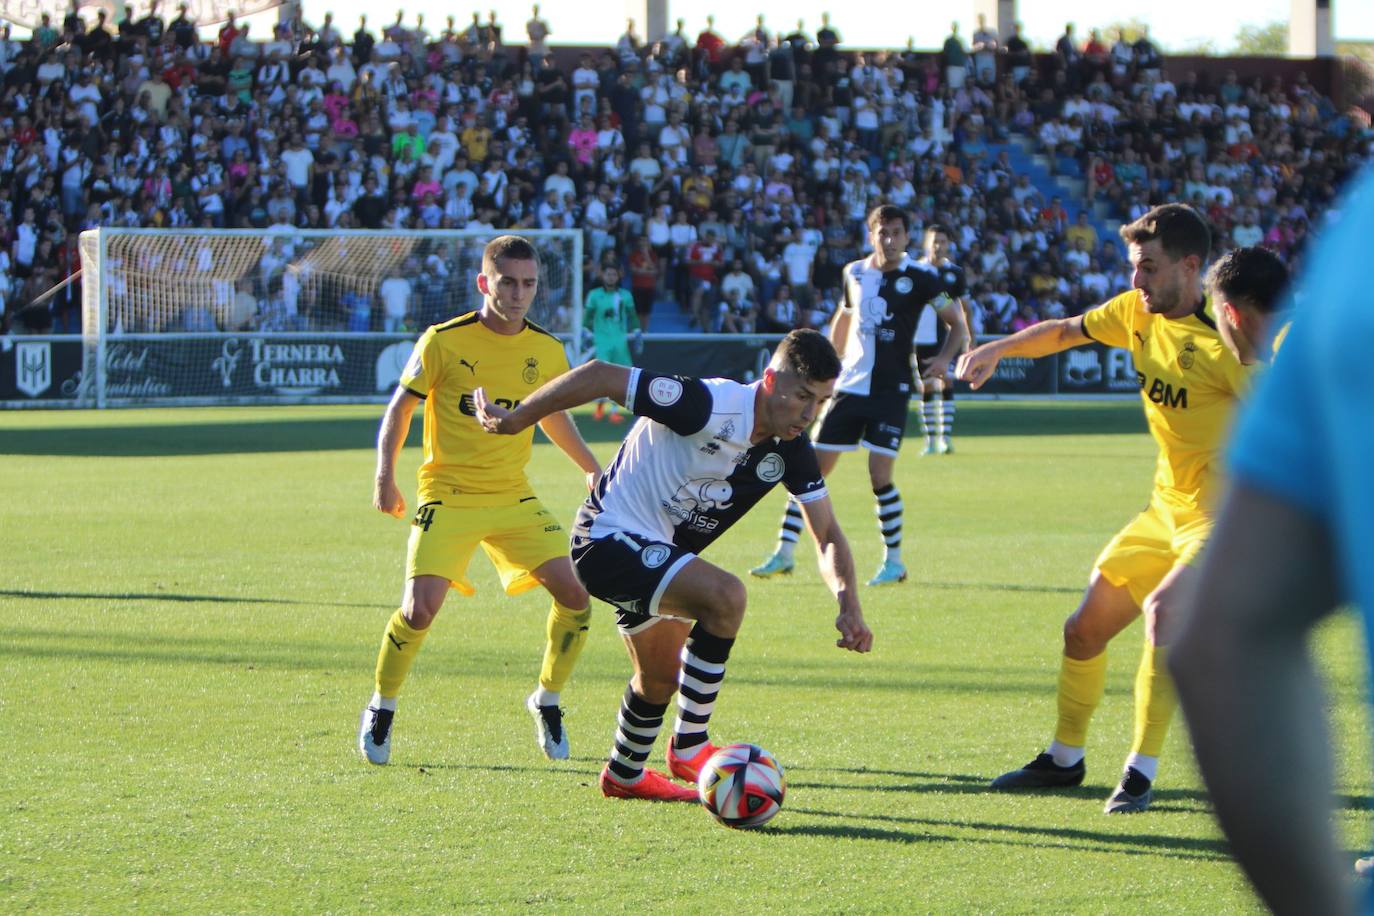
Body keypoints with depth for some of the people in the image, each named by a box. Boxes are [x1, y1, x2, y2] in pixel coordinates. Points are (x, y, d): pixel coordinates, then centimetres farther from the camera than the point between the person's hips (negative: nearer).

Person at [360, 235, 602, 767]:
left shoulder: (547, 351, 3)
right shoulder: (443, 342, -9)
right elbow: (400, 408, 1)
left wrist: (592, 469, 17)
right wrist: (385, 477, -8)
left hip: (514, 498, 4)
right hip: (448, 496, -4)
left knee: (575, 594, -9)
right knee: (421, 607, -18)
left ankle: (547, 700, 14)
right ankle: (380, 712, 7)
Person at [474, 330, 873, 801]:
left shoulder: (791, 453, -5)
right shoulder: (710, 405, -29)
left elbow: (827, 535, 0)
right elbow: (601, 376, -25)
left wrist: (848, 604, -19)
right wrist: (516, 419, -17)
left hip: (658, 551, 9)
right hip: (609, 537, -9)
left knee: (661, 679, 25)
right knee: (724, 595, -29)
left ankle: (624, 776, 52)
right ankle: (689, 746, -16)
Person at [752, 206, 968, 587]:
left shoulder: (920, 277, -6)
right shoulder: (854, 273, 7)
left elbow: (957, 325, -1)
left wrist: (943, 362, -18)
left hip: (890, 390, -4)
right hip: (849, 386, 4)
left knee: (879, 475, -13)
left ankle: (894, 561, 3)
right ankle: (784, 553, 11)